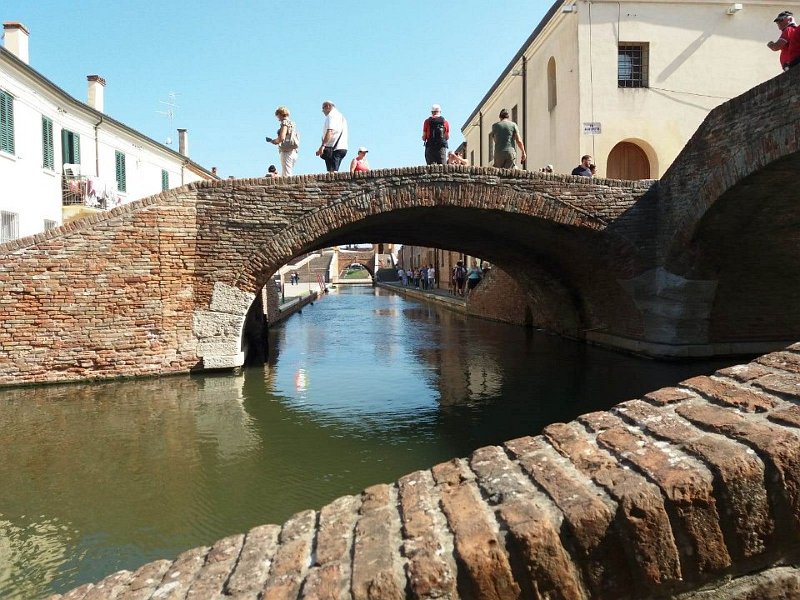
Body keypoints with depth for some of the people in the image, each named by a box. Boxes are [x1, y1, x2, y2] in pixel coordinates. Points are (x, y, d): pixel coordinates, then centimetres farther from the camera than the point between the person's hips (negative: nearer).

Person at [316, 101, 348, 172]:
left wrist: (322, 146, -27)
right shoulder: (340, 115, 26)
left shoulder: (331, 115, -5)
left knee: (332, 172, -16)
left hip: (333, 148, -10)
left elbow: (330, 131, -20)